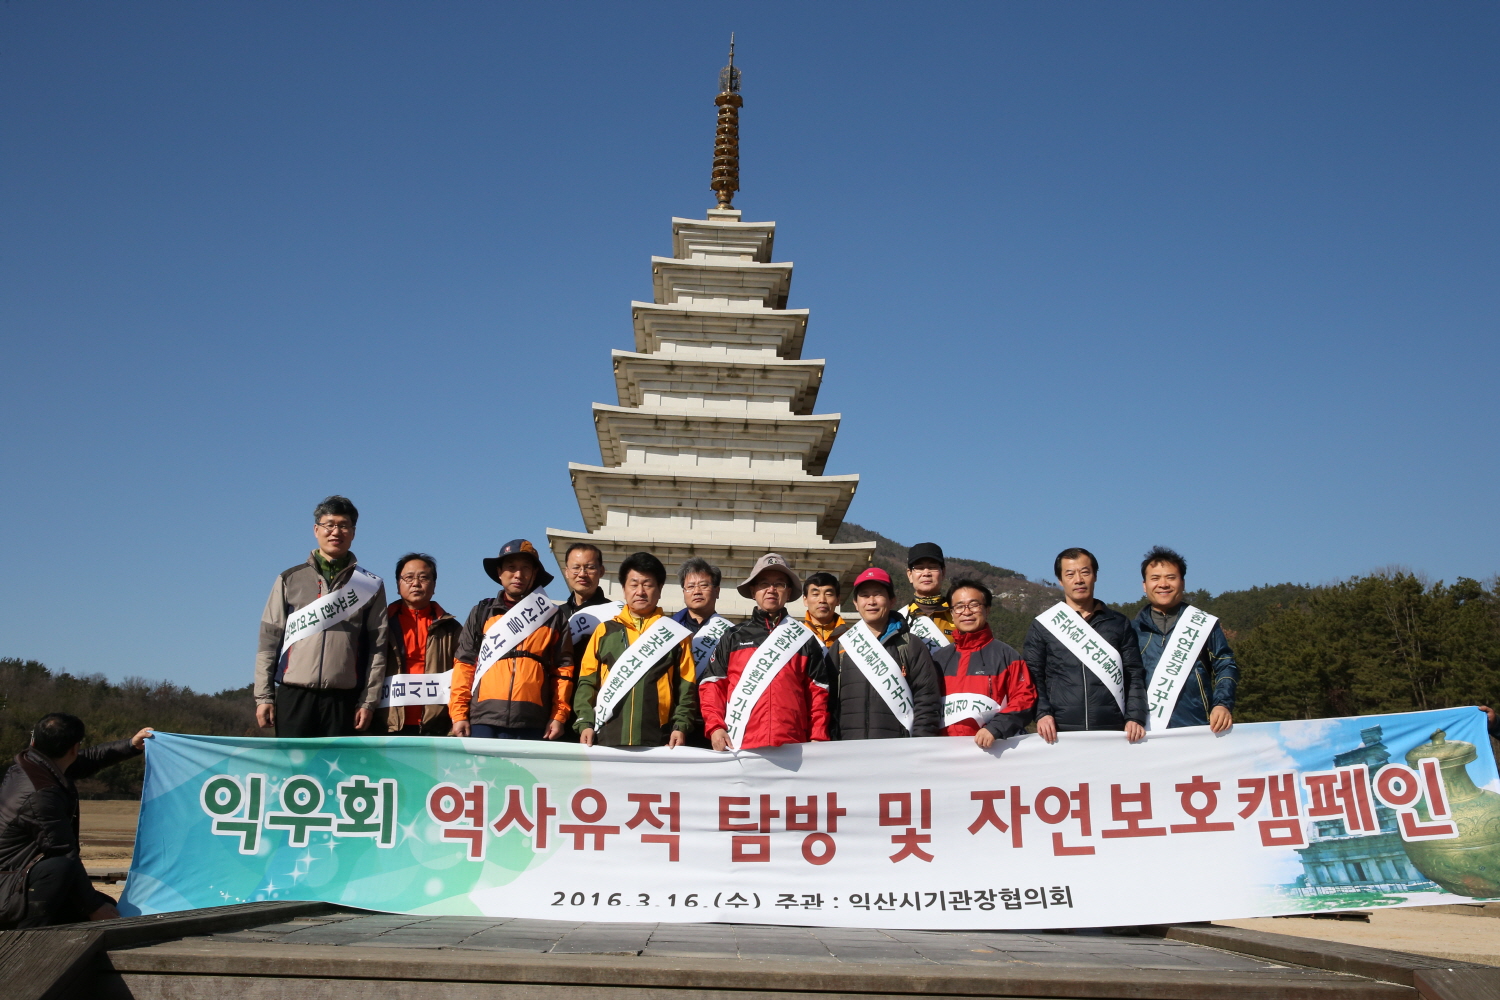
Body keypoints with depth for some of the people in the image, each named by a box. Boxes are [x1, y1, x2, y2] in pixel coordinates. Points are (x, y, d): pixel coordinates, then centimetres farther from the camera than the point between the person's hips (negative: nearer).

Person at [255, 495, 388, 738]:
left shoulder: (370, 586, 10)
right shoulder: (290, 580, 12)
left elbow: (377, 647, 6)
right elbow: (268, 640, 9)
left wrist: (368, 701, -2)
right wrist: (263, 696, 1)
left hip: (344, 699, 0)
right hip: (294, 696, 0)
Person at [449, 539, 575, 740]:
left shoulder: (553, 616, 13)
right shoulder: (482, 612, 14)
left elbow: (563, 668, 10)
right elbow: (464, 664, 10)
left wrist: (559, 716, 1)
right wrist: (459, 714, 1)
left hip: (532, 724, 0)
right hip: (484, 719, 0)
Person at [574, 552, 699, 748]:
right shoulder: (605, 631, 12)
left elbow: (686, 687, 7)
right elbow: (587, 682, 10)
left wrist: (681, 726, -5)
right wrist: (585, 723, -1)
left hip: (658, 742, -1)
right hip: (608, 739, 1)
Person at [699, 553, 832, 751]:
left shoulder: (805, 639, 13)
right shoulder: (733, 637, 13)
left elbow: (818, 692, 11)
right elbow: (712, 684, 9)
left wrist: (818, 738, 0)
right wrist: (715, 727, -4)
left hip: (792, 749, 0)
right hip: (740, 746, 0)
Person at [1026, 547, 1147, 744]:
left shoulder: (1119, 624, 13)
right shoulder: (1042, 627, 10)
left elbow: (1134, 676, 10)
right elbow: (1033, 678, 7)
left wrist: (1135, 718, -3)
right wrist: (1043, 713, -9)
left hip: (1113, 731, 1)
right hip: (1060, 734, -1)